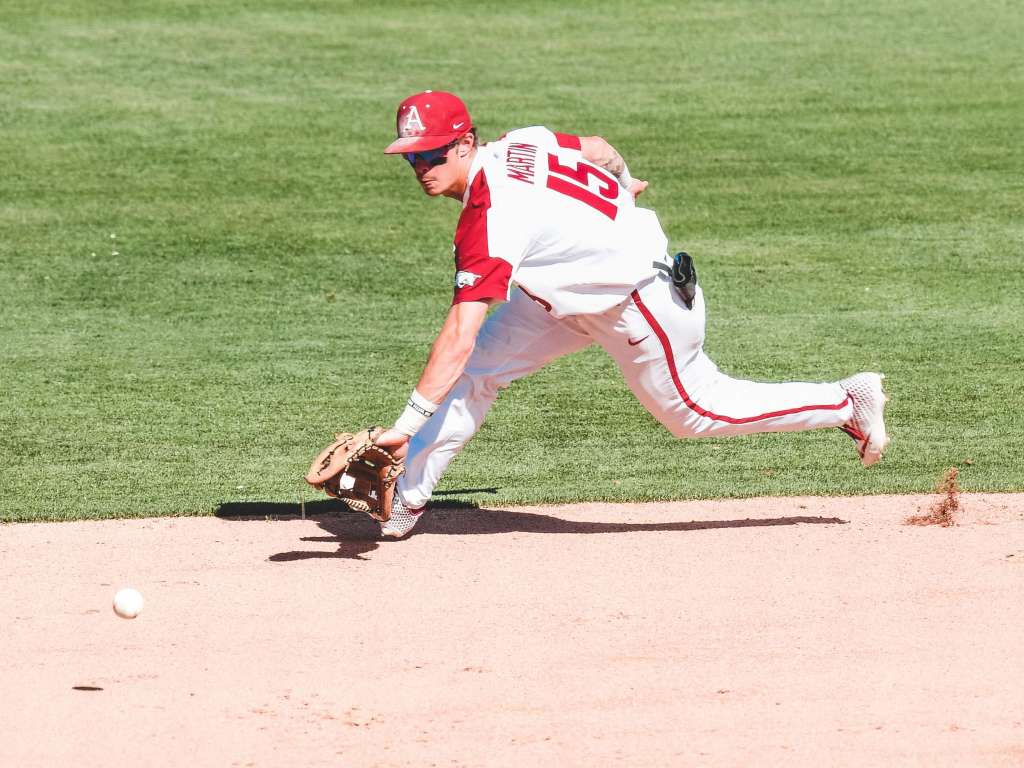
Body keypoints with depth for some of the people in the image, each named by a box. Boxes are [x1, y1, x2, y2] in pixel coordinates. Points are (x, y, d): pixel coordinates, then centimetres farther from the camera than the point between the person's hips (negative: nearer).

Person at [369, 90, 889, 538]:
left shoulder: (491, 219, -33)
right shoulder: (518, 143, -11)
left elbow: (458, 337, -39)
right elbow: (597, 150, 8)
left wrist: (406, 425, -41)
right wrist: (624, 186, 31)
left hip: (637, 303, -9)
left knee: (696, 412, 12)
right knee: (477, 369, 0)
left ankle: (848, 402, 25)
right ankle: (406, 498, 5)